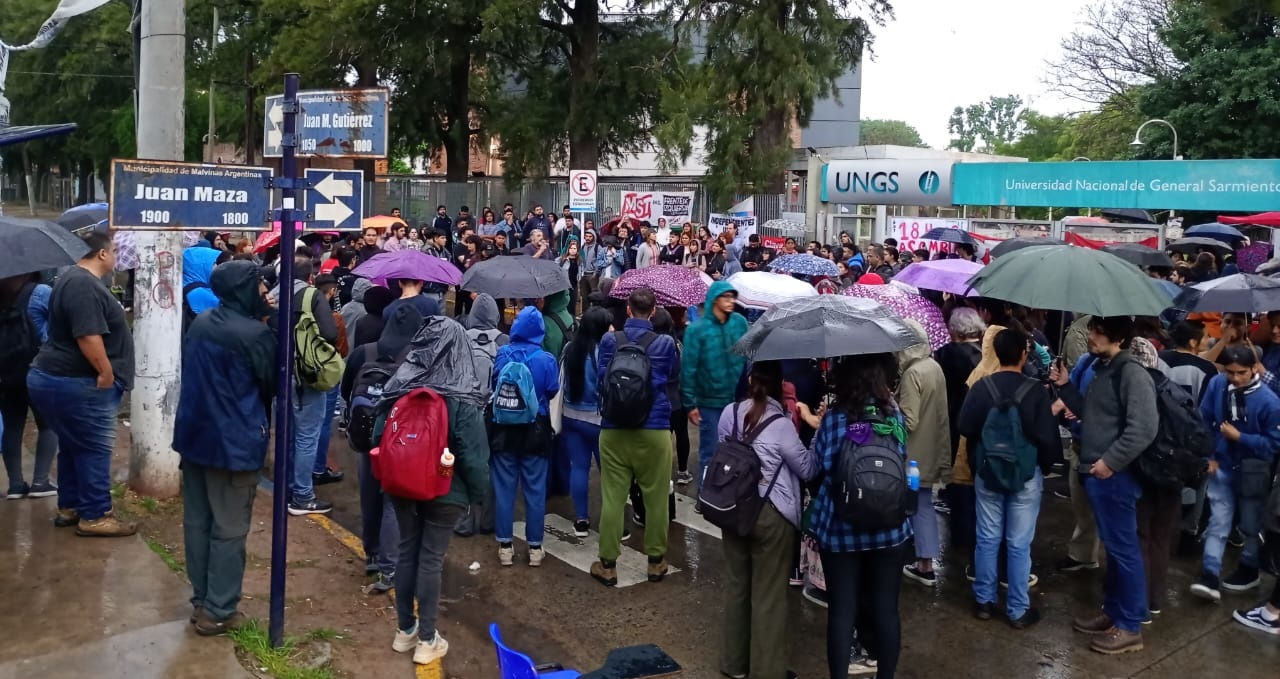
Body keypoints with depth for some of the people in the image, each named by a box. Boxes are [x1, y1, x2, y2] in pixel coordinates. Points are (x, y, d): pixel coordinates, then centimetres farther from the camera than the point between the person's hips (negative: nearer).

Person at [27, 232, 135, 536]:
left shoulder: (76, 279, 15)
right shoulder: (85, 286, -21)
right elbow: (88, 337, -28)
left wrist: (103, 372, 22)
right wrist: (106, 373, -20)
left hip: (56, 377, 11)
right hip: (78, 383, -11)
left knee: (73, 446, 19)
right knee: (95, 449, -2)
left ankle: (69, 507, 28)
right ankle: (94, 517, 5)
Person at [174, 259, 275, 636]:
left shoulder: (199, 324, 4)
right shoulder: (255, 333, -18)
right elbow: (272, 384, -6)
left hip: (193, 433, 7)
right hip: (235, 442, -7)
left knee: (197, 522, 15)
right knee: (228, 530, 2)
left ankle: (201, 600, 26)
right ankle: (218, 611, 9)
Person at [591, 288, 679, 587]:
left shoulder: (609, 340, -4)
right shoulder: (665, 343, -4)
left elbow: (601, 380, 3)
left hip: (614, 430, 1)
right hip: (654, 430, 0)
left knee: (612, 498, 7)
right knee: (656, 498, 12)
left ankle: (608, 564, 16)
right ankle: (656, 562, 23)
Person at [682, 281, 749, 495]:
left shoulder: (740, 322, -1)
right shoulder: (697, 329, -11)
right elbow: (688, 368, -10)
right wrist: (690, 403, -10)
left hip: (738, 398, 3)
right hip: (710, 402, -3)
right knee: (710, 452, 7)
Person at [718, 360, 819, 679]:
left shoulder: (729, 414, -2)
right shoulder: (781, 425, -17)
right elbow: (808, 470, -6)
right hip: (772, 516, -5)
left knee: (736, 585, 18)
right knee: (769, 595, 6)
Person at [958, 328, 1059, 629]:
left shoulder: (981, 387, -7)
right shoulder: (1035, 391, -13)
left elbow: (965, 428, -3)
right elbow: (1048, 438, -11)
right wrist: (1044, 467, 6)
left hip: (987, 472, 2)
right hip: (1026, 475, -2)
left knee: (987, 539, 12)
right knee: (1019, 544, 5)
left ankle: (984, 601, 21)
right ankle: (1018, 610, 14)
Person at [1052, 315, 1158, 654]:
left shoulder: (1132, 373, -17)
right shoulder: (1102, 368, 12)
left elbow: (1144, 428, -24)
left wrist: (1111, 462, -20)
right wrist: (1065, 385, 8)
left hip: (1114, 475, -9)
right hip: (1097, 473, 9)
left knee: (1124, 548, 0)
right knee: (1112, 546, 18)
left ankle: (1130, 627, 10)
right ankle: (1113, 611, 30)